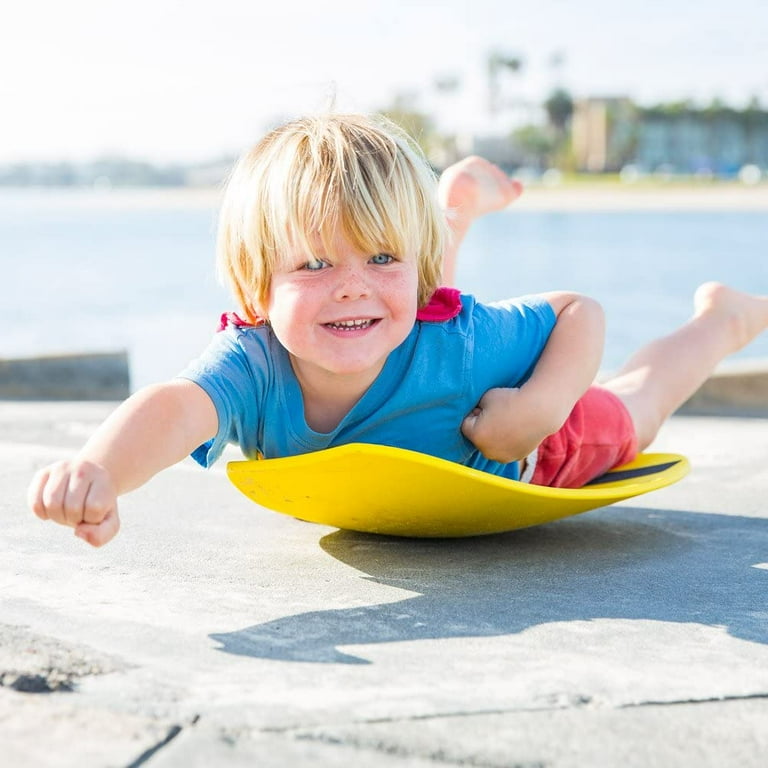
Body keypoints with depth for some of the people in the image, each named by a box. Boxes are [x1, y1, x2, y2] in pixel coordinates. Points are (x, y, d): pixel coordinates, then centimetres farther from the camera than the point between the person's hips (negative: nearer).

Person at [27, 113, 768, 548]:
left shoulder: (456, 345, -47)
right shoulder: (255, 366, -48)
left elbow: (580, 311, -29)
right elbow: (174, 406, -70)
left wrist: (542, 405, -48)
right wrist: (97, 469, -92)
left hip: (512, 465, -2)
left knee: (623, 415, 29)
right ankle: (460, 197, 60)